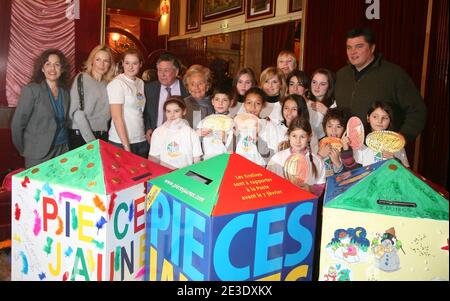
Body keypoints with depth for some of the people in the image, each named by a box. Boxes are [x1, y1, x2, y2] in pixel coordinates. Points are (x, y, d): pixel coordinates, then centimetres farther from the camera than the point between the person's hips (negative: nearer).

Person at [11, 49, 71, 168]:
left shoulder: (65, 91, 5)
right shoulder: (31, 90, -10)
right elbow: (17, 124, -8)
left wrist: (67, 144, 9)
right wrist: (23, 150, -2)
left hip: (63, 150, 4)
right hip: (38, 154, -4)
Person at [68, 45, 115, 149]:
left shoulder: (108, 83, 10)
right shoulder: (82, 78, -4)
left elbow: (107, 112, 12)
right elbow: (77, 112, -12)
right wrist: (91, 140, -17)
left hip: (103, 137, 5)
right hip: (81, 136, -5)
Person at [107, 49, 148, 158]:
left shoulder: (141, 83, 9)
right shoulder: (117, 83, -10)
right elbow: (117, 117, -13)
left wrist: (148, 132, 2)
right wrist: (126, 146, -16)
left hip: (141, 141, 6)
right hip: (121, 142, -6)